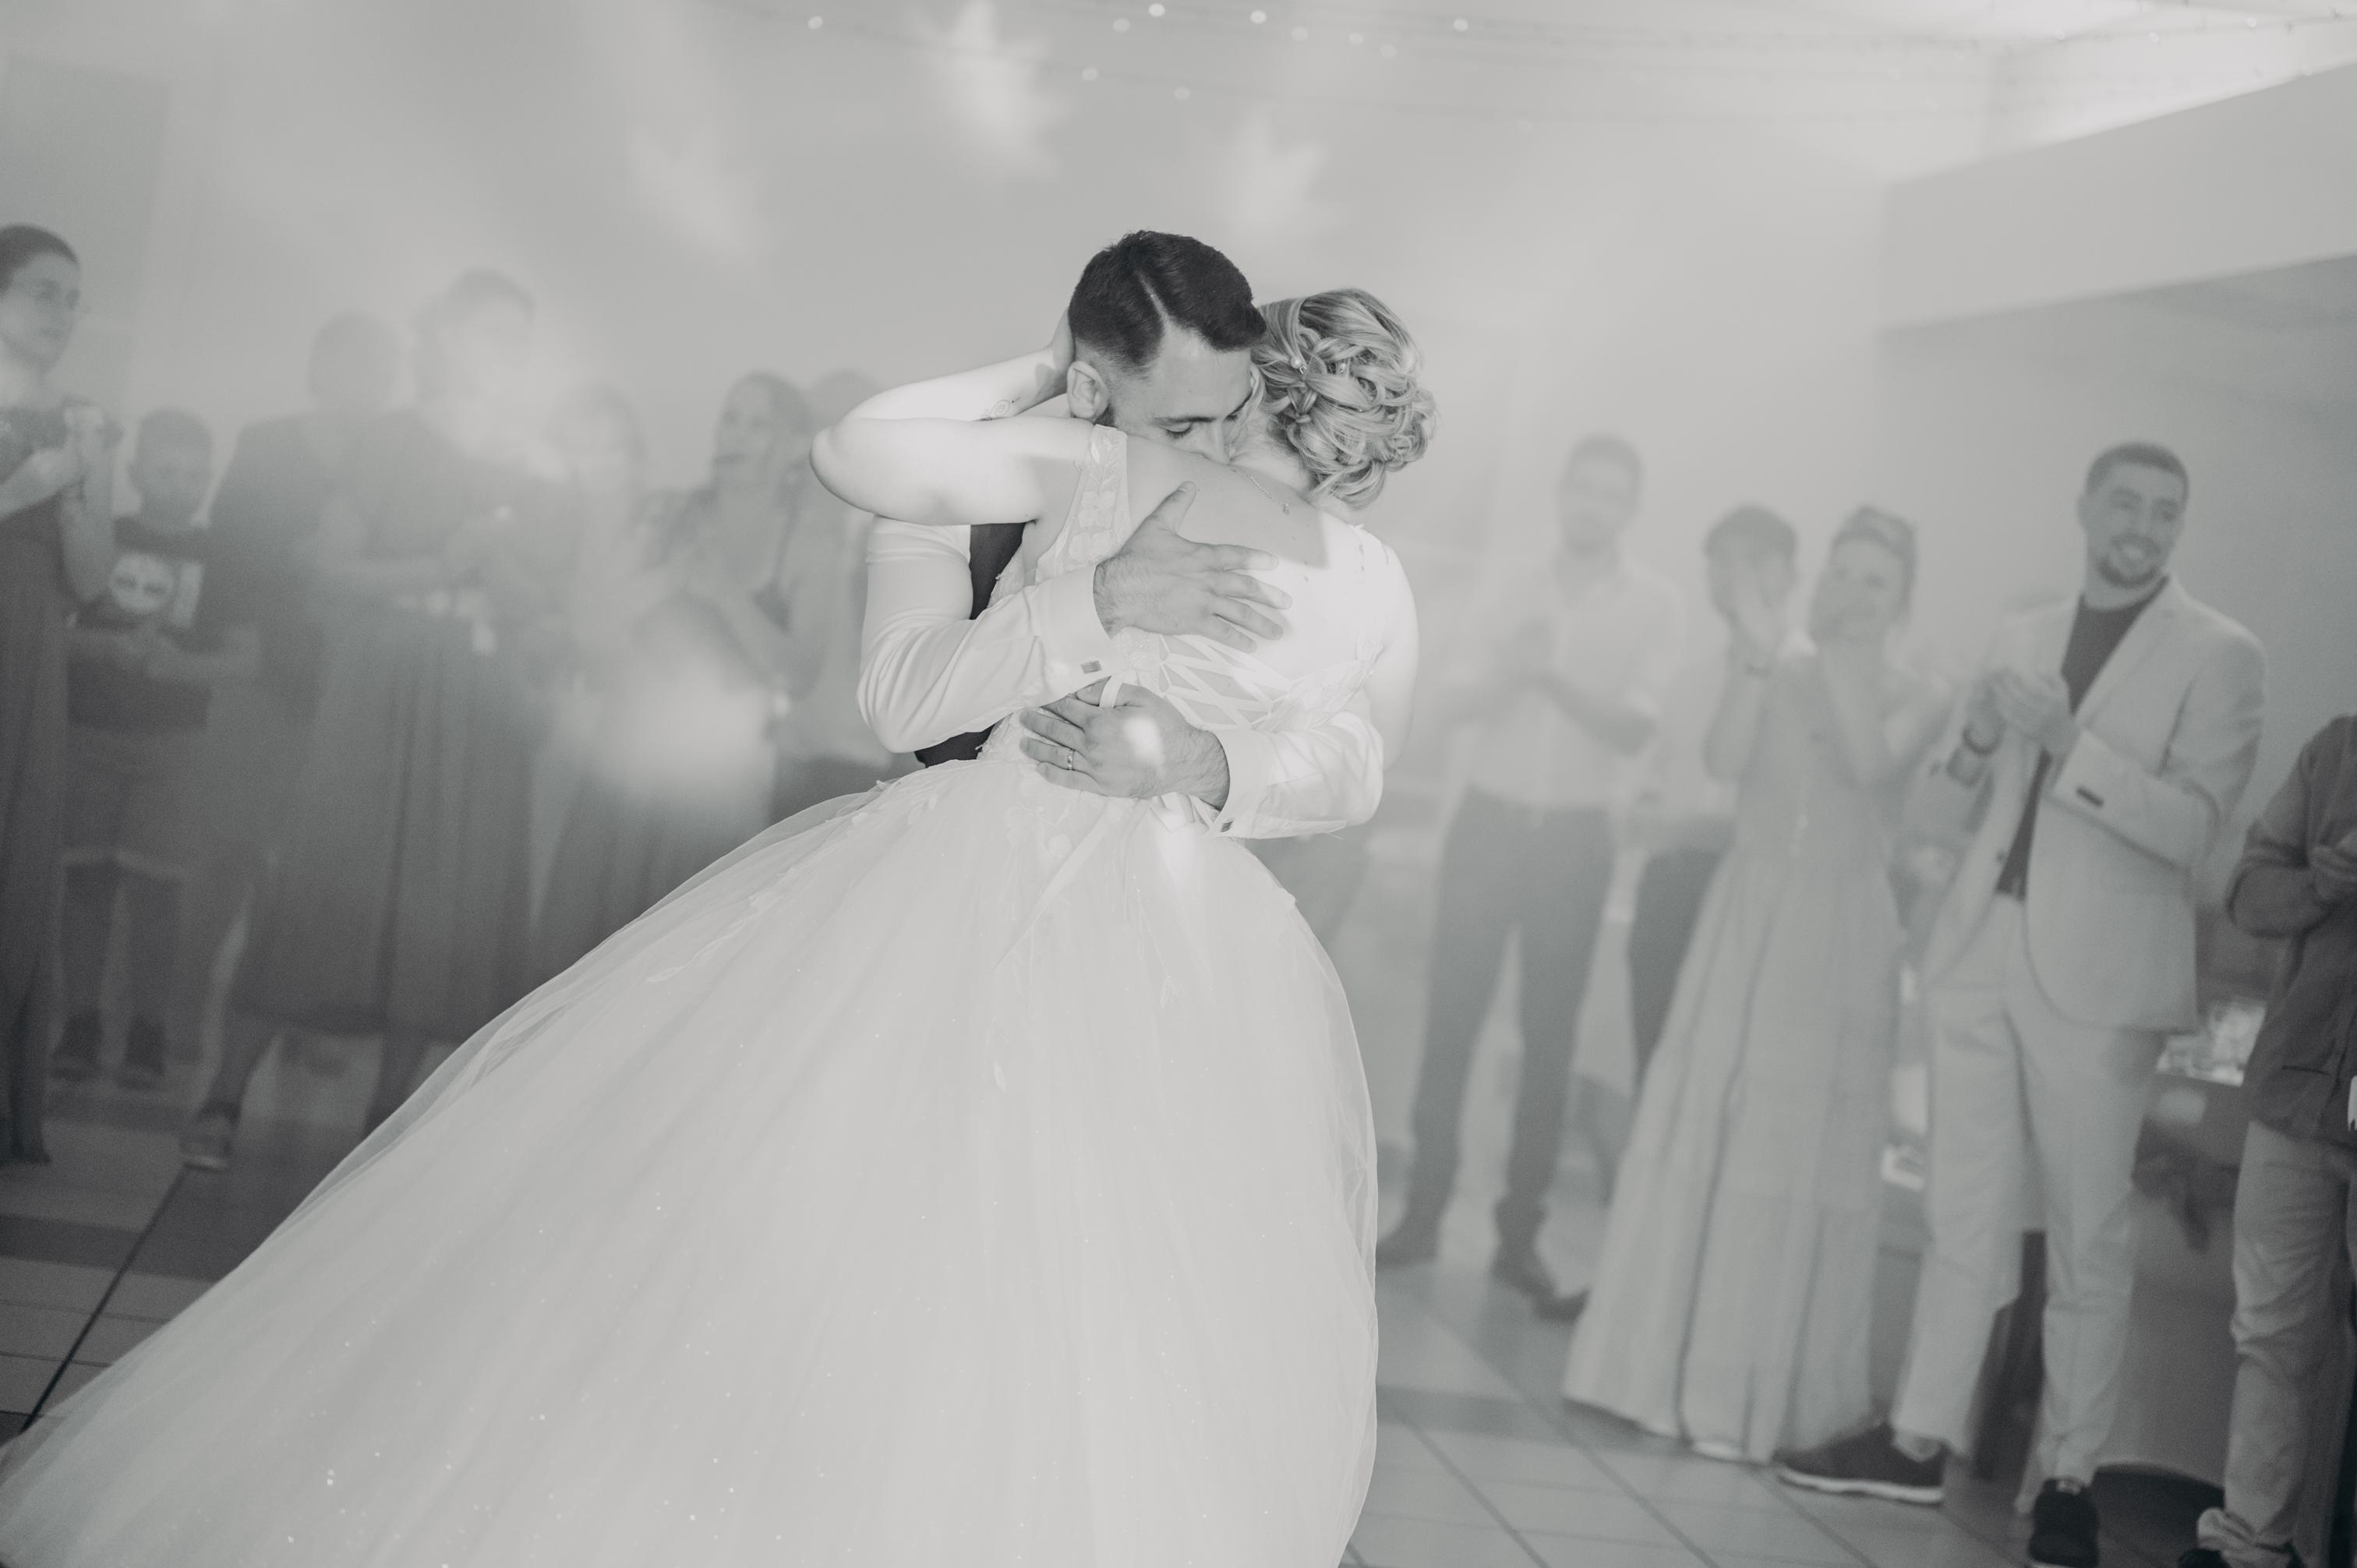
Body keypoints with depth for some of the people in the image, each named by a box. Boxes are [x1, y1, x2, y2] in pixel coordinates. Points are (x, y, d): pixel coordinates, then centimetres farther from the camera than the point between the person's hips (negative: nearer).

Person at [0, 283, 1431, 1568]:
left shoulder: (1107, 468, -6)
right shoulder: (1379, 587, 2)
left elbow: (856, 452, -2)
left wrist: (1030, 378, 8)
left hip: (978, 870, -1)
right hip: (1181, 964, 2)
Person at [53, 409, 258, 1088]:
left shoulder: (220, 555, 6)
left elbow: (245, 657, 2)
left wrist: (179, 664, -16)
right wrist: (118, 648, -15)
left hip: (172, 745, 0)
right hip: (88, 733, 1)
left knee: (154, 889, -4)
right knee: (85, 880, -1)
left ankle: (147, 1031, 2)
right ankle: (80, 1020, 6)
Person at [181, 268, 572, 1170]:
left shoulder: (533, 477, 10)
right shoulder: (390, 444, 4)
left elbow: (546, 606, 5)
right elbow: (334, 566, -4)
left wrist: (494, 561, -14)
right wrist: (436, 569, -17)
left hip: (480, 713, 3)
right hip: (375, 693, -3)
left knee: (448, 907, 0)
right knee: (325, 884, -7)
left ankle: (386, 1113, 10)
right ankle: (223, 1099, 0)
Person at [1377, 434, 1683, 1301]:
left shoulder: (1650, 600, -1)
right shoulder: (1516, 585, 6)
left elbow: (1633, 730, -8)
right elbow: (1456, 702, 0)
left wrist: (1550, 675, -22)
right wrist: (1509, 667, -20)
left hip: (1574, 838, -1)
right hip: (1489, 821, 1)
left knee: (1549, 1038, 2)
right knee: (1450, 1020, 0)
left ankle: (1520, 1235, 9)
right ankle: (1423, 1213, 8)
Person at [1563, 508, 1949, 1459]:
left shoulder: (1915, 700, 3)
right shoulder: (1770, 673, 7)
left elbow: (1869, 764, -17)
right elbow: (1724, 760, -10)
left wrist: (1846, 657, -23)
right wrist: (1759, 654, -19)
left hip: (1839, 935, -2)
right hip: (1745, 916, 2)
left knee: (1798, 1157, -1)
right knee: (1700, 1134, 4)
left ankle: (1754, 1393, 8)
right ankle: (1668, 1363, 16)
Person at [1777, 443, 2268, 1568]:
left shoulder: (2217, 655, 0)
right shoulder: (2019, 638, 13)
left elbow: (2193, 824, -12)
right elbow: (1933, 814, 13)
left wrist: (2069, 742, -20)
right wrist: (1978, 742, -7)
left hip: (2094, 976, -4)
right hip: (1981, 954, 4)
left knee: (2087, 1241, 0)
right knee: (1965, 1215, 10)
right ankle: (1917, 1442, 17)